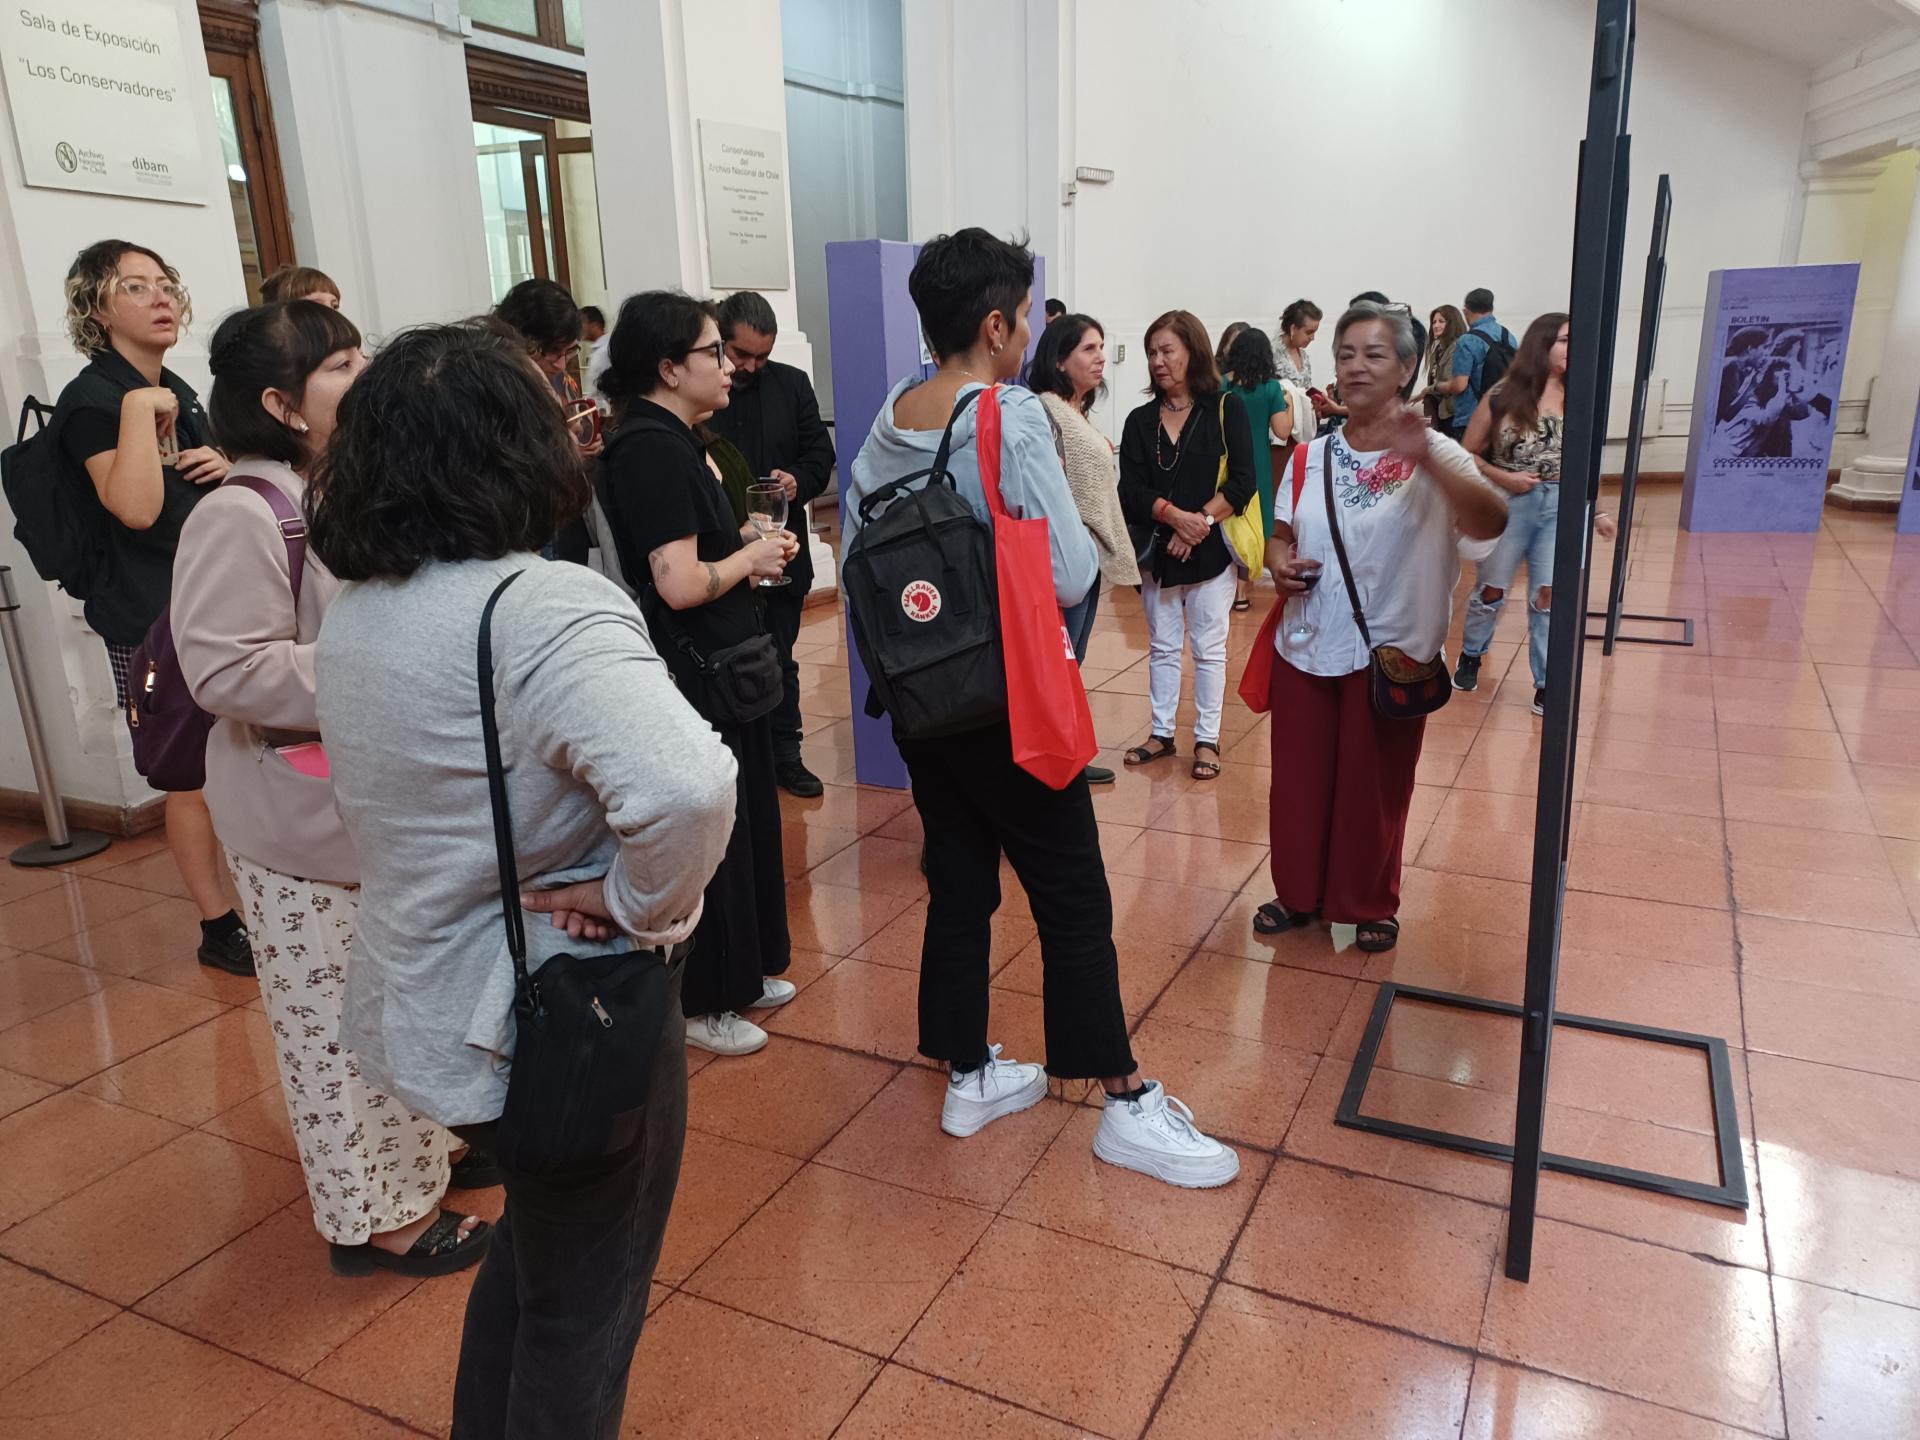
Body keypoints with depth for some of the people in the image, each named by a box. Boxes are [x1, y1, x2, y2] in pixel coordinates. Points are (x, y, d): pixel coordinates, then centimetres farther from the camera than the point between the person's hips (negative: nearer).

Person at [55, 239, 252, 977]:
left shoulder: (178, 390, 13)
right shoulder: (91, 398, -11)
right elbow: (136, 508, -26)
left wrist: (225, 465, 4)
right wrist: (139, 408, -22)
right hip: (154, 622, -7)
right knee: (195, 776, -1)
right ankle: (218, 927, 12)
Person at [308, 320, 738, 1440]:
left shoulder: (354, 611, 1)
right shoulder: (546, 611, -27)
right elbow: (687, 788, -42)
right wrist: (642, 905, -25)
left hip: (421, 1006, 8)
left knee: (536, 1243, 32)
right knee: (584, 1301, 17)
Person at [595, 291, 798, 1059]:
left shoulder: (675, 442, 11)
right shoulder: (651, 449, -20)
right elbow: (681, 584, -26)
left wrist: (751, 546, 1)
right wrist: (752, 558, -11)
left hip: (722, 667, 10)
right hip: (693, 677, -10)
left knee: (746, 817, 19)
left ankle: (746, 969, 36)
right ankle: (701, 1004, 21)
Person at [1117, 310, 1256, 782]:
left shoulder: (1227, 410, -2)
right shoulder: (1140, 421, 6)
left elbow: (1242, 482, -9)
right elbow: (1130, 489, -4)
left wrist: (1201, 522, -18)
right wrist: (1174, 515, -19)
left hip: (1210, 549, -3)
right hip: (1155, 549, 3)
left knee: (1208, 647, 5)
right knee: (1162, 646, 12)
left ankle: (1207, 739, 14)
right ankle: (1162, 733, 23)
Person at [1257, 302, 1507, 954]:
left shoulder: (1433, 455, -10)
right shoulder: (1311, 456, 5)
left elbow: (1490, 522, -27)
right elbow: (1280, 534, 16)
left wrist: (1426, 460, -41)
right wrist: (1278, 560, -8)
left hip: (1390, 654, -4)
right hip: (1306, 648, 4)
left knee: (1375, 787, 9)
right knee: (1298, 779, 12)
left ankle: (1372, 906, 30)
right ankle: (1298, 894, 32)